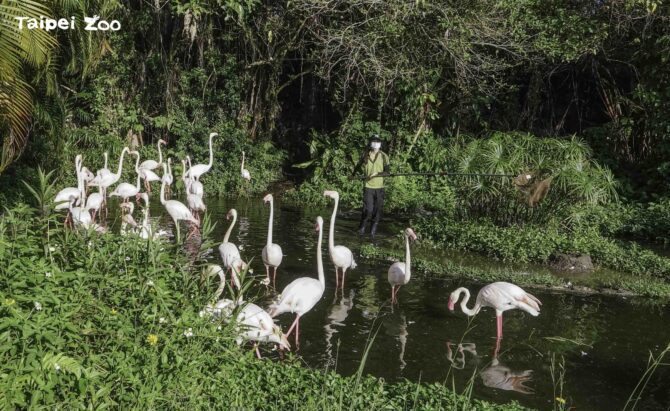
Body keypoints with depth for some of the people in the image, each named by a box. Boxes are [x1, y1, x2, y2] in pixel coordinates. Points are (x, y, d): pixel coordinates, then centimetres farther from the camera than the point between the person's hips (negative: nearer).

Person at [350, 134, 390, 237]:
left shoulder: (384, 156, -1)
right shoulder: (365, 155, 2)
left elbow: (387, 172, -3)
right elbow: (358, 166, 20)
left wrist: (377, 174, -20)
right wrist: (353, 175, 33)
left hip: (379, 187, 1)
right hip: (368, 186, -1)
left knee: (377, 210, 4)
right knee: (368, 209, -10)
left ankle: (373, 230, 19)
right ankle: (362, 227, 12)